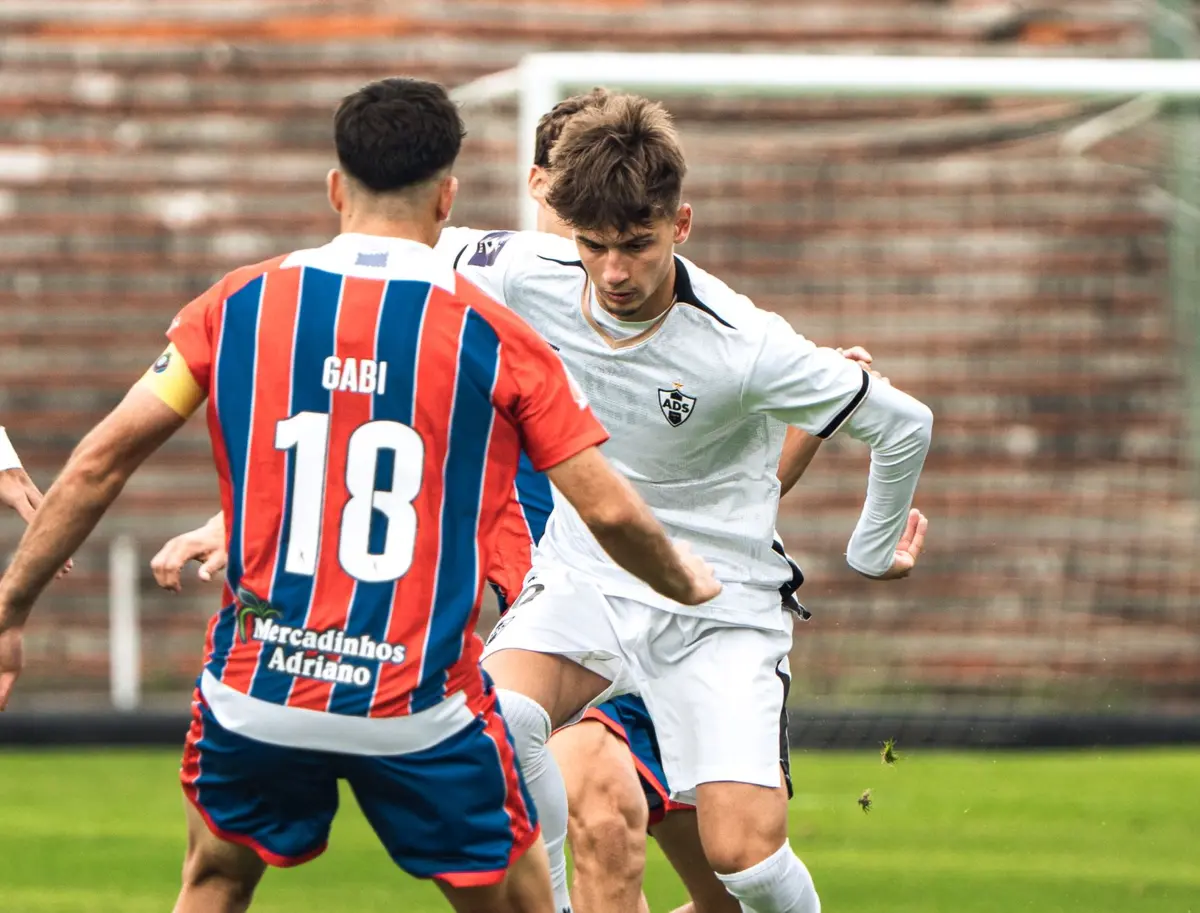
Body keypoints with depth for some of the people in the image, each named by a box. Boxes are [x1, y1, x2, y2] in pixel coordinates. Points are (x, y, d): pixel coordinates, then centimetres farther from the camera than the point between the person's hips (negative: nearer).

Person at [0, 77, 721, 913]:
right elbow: (609, 509, -4)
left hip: (257, 691, 2)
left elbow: (103, 460, 0)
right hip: (422, 705, -2)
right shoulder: (492, 335, -3)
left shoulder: (239, 306, 1)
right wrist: (687, 584, 17)